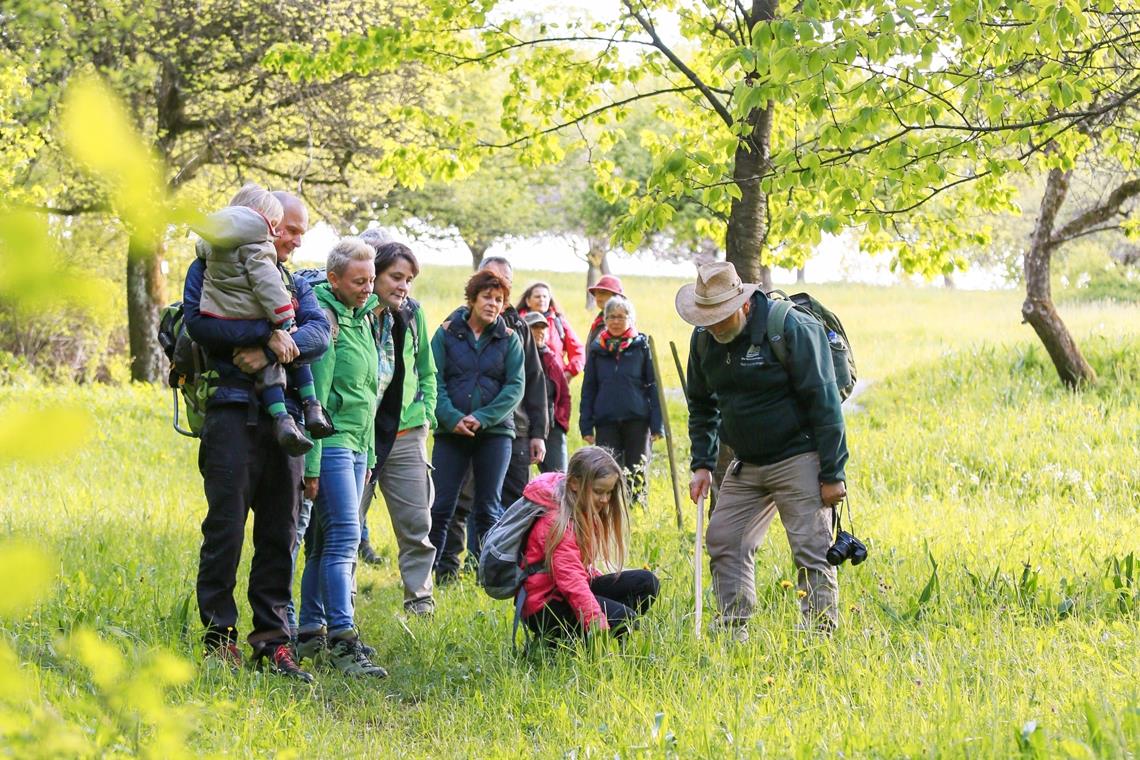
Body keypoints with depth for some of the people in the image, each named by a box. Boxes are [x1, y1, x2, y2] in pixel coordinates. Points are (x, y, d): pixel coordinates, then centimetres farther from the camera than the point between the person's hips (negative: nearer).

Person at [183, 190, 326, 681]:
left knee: (280, 535, 5)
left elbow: (320, 333, 3)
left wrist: (271, 351, -15)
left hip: (284, 416, 5)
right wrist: (267, 332, -18)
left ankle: (272, 641, 9)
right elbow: (199, 322, -12)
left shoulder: (294, 284, 21)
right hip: (232, 414, -5)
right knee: (225, 527, -6)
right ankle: (218, 636, 1)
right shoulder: (212, 268, 6)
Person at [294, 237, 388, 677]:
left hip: (355, 446, 9)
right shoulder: (324, 317, -12)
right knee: (343, 538, -13)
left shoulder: (363, 317, 15)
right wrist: (311, 464, -18)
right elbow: (314, 397, -16)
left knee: (326, 542, 11)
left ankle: (311, 635, 16)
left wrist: (368, 455, 21)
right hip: (331, 444, -9)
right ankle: (343, 642, -16)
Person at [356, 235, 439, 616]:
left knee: (416, 522, 5)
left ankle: (420, 599, 15)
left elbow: (426, 371, 20)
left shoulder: (412, 314, 7)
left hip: (405, 434, 5)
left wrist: (426, 412, 10)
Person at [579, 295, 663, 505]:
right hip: (606, 422, 2)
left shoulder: (642, 346, 3)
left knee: (637, 473, 3)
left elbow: (653, 386, 2)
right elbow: (588, 390, 12)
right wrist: (586, 426, 5)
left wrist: (657, 425, -4)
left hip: (637, 419, -2)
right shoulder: (597, 348, 8)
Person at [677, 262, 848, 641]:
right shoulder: (704, 339, 3)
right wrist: (702, 465, 8)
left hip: (799, 459, -7)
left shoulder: (791, 328, -17)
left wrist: (832, 474, -16)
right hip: (747, 465, 7)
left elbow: (823, 403, -15)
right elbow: (702, 406, 18)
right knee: (723, 541, 3)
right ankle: (734, 633, 10)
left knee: (811, 550, -9)